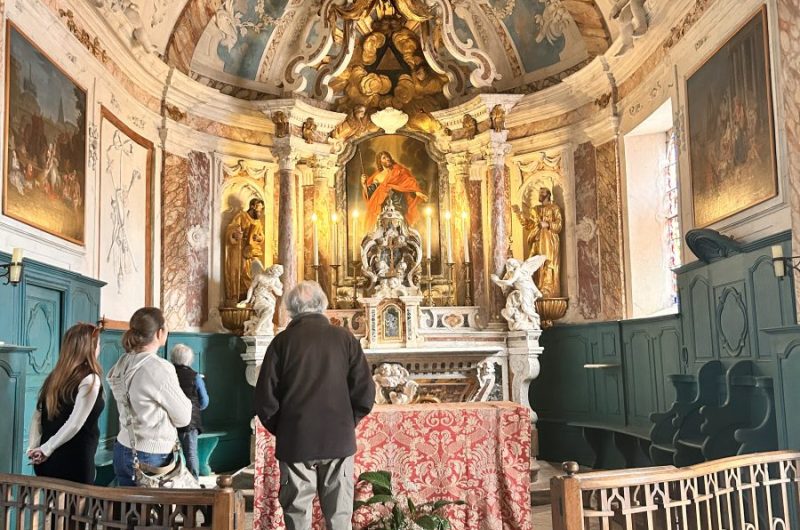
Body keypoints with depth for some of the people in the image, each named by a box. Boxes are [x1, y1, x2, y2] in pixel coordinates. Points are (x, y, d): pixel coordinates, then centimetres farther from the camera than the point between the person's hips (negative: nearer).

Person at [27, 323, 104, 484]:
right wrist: (47, 449, -12)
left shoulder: (55, 377, 8)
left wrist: (33, 448, 3)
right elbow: (75, 424, -19)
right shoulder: (90, 380, -13)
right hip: (74, 463, -7)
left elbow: (37, 417, 8)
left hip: (48, 462, 7)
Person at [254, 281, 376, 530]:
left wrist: (280, 429, 10)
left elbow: (265, 398, -6)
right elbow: (365, 393, -4)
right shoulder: (345, 338, -1)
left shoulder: (282, 341, -4)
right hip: (339, 441, 1)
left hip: (295, 443, -1)